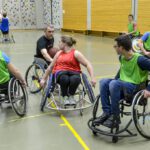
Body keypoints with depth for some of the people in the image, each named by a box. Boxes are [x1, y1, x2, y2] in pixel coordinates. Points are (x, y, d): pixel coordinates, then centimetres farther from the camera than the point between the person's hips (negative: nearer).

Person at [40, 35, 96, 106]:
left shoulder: (75, 53, 5)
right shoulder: (59, 53, 22)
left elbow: (88, 64, -3)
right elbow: (51, 67, 29)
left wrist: (92, 78, -15)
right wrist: (44, 79, 28)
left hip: (73, 72, -2)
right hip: (60, 72, 2)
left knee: (75, 79, -40)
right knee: (64, 79, -37)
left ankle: (71, 96, -9)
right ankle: (64, 97, -10)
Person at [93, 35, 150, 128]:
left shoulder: (139, 59, -19)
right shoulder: (122, 57, 5)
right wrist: (115, 80, 14)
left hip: (136, 87, -7)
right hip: (123, 84, 7)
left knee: (114, 84, -32)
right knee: (104, 82, -16)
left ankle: (115, 117, -20)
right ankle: (107, 112, -13)